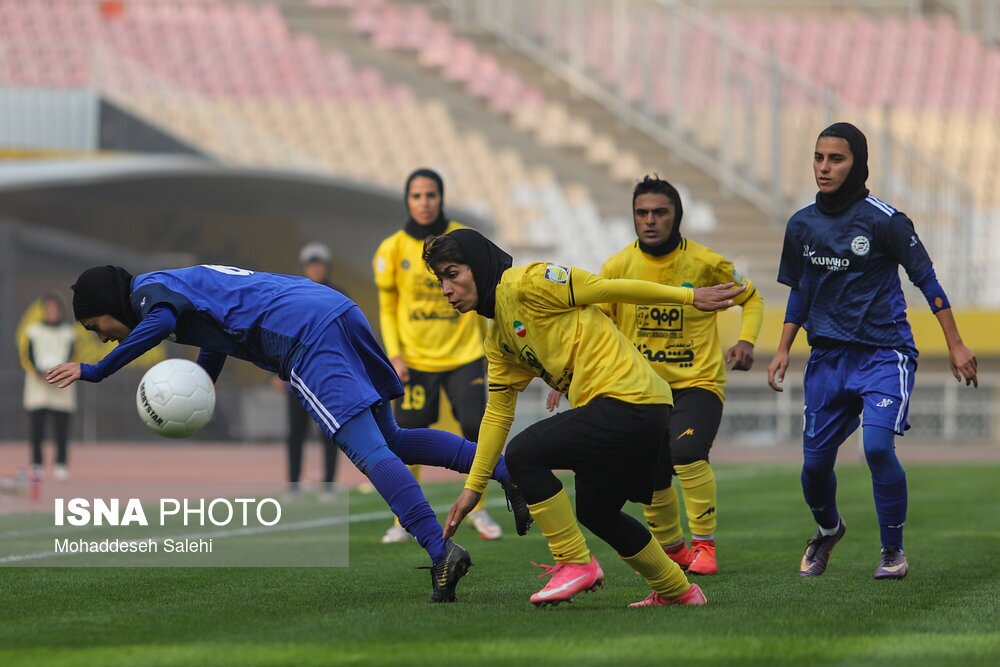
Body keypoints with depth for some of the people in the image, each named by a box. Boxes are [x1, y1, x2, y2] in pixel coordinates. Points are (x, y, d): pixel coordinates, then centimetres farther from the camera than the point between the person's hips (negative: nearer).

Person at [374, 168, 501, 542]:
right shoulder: (393, 250, -1)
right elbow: (387, 309, 6)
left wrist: (484, 345, 13)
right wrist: (394, 355, -5)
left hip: (463, 356, 0)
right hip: (415, 361, 0)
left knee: (476, 428, -9)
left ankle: (476, 510, 11)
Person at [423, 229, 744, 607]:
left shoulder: (524, 284, -7)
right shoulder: (498, 341, 20)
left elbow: (608, 289, -5)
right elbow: (498, 412, 23)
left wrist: (688, 297, -3)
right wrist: (473, 487, 20)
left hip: (627, 399, -10)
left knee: (524, 453, -14)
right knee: (595, 511, 24)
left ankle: (575, 564, -5)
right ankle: (678, 591, 36)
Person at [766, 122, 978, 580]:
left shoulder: (882, 220, -10)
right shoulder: (802, 225, 5)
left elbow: (925, 279, -5)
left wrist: (956, 345, -5)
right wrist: (783, 350, 10)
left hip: (884, 353, -5)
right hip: (828, 357, 5)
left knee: (878, 444, -23)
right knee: (815, 461, 5)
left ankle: (893, 550, -5)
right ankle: (828, 530, 38)